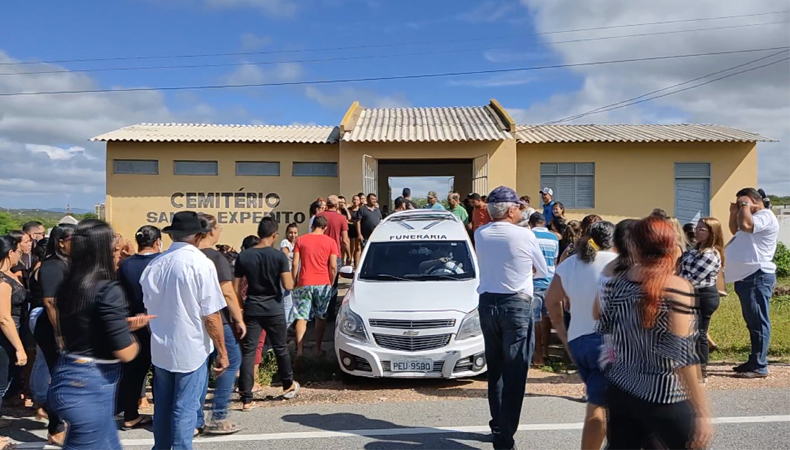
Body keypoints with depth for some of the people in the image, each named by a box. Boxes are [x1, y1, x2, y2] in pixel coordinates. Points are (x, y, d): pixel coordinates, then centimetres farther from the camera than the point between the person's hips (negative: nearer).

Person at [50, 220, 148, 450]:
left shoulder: (67, 286, 4)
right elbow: (126, 353, -19)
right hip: (91, 386, -8)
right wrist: (132, 336, 2)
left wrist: (126, 325, 14)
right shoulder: (109, 290, -19)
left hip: (67, 376, 8)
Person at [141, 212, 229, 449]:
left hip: (160, 348, 6)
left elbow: (148, 308, 13)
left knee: (162, 405, 18)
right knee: (185, 408, 4)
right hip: (191, 349, -6)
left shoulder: (154, 264, 1)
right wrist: (221, 351, -7)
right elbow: (210, 315, -16)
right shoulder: (201, 264, -16)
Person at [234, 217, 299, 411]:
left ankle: (246, 399, 0)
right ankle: (288, 386, 34)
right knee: (280, 349, 16)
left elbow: (236, 288, 0)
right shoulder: (279, 256, -10)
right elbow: (288, 285, -14)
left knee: (248, 352, 3)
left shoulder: (243, 257, -2)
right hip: (274, 310, -1)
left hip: (252, 310, 1)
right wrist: (291, 278, 7)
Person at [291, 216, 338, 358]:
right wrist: (331, 283, 11)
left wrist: (294, 282, 9)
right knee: (321, 317, 12)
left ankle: (299, 350, -4)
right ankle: (318, 349, 13)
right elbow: (333, 267, -2)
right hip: (323, 284, 0)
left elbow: (295, 264, -1)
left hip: (304, 284, 0)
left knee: (302, 318, 3)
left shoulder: (300, 240, 3)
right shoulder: (330, 242, 1)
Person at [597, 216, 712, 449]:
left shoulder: (615, 284, -1)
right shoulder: (677, 289, -16)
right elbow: (681, 355, -20)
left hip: (621, 391, 5)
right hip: (664, 399, -4)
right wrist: (702, 412, -16)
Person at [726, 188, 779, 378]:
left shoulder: (765, 216, -11)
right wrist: (734, 212, 16)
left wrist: (745, 205, -12)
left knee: (758, 321, -8)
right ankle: (754, 361, 23)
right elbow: (736, 230, 33)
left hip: (758, 277, -11)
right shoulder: (753, 217, 22)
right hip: (746, 277, 11)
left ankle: (760, 366, -6)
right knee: (752, 322, 15)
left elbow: (745, 225, -28)